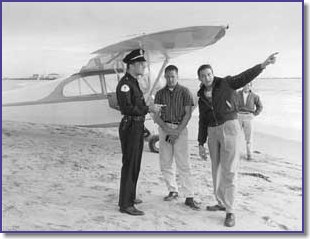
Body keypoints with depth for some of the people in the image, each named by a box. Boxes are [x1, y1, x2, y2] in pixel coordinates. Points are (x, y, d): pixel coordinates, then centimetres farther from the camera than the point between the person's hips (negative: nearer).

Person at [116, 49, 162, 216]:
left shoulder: (134, 83, 15)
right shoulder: (124, 83, -16)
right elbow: (126, 108, -25)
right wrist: (148, 109, -25)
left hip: (138, 128, 10)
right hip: (130, 128, -10)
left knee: (135, 164, 17)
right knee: (129, 165, -6)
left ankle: (129, 196, 31)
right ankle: (125, 204, 0)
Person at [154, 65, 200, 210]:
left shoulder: (184, 92, 1)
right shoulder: (160, 93, 9)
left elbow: (188, 114, -4)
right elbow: (156, 115, 5)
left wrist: (177, 131, -12)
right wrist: (166, 128, -11)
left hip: (180, 128, -3)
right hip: (164, 128, 4)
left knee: (183, 164, -8)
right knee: (165, 163, 6)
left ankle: (189, 197, -5)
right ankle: (173, 191, 22)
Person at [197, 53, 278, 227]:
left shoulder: (225, 83, 0)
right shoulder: (202, 98, 14)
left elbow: (245, 77, -14)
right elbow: (203, 122, 16)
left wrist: (263, 65, -30)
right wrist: (201, 144, 11)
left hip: (229, 127, -6)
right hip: (213, 133, 6)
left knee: (229, 170, -10)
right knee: (217, 170, 13)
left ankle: (230, 211, -4)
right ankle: (222, 203, 28)